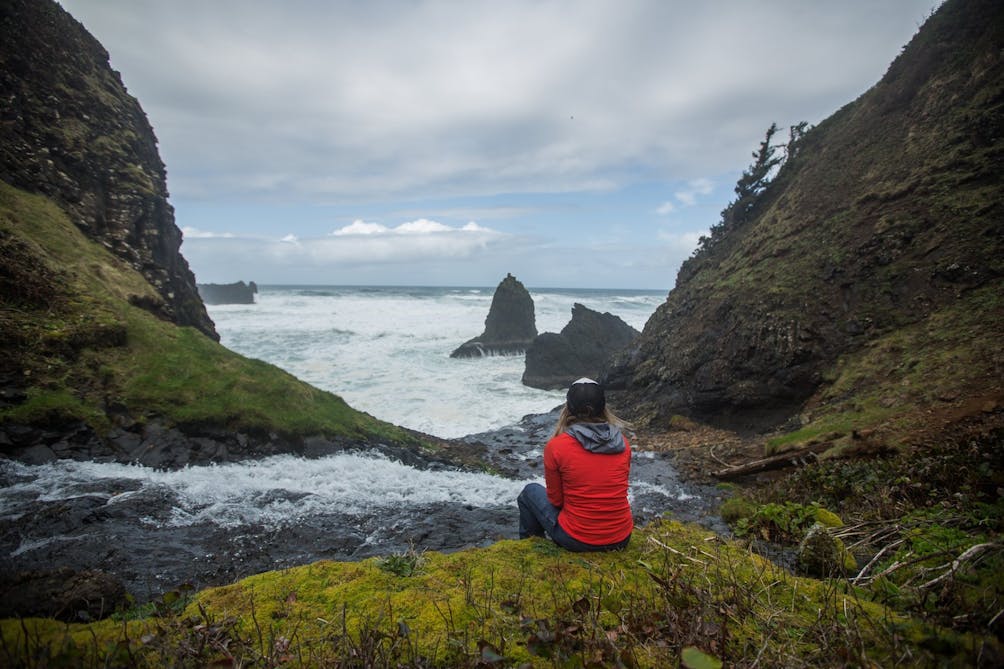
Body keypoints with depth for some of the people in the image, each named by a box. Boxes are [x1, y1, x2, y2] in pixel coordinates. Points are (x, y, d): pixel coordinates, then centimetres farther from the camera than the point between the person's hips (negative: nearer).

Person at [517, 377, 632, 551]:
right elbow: (617, 491, 10)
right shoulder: (623, 444, -4)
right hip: (622, 539, 4)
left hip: (576, 541, -4)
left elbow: (555, 499, -4)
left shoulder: (555, 447, -16)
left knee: (531, 492, 21)